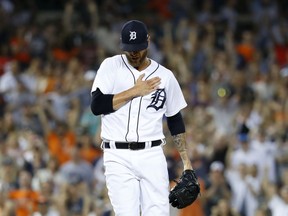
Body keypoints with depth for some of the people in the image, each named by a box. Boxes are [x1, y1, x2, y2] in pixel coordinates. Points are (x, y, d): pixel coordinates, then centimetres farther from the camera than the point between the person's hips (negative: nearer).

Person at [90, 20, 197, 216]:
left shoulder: (165, 76, 9)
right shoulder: (111, 67, 4)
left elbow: (175, 120, 16)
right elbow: (97, 106, -8)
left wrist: (186, 162, 11)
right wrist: (134, 91, -8)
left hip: (153, 156, 2)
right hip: (118, 157, -2)